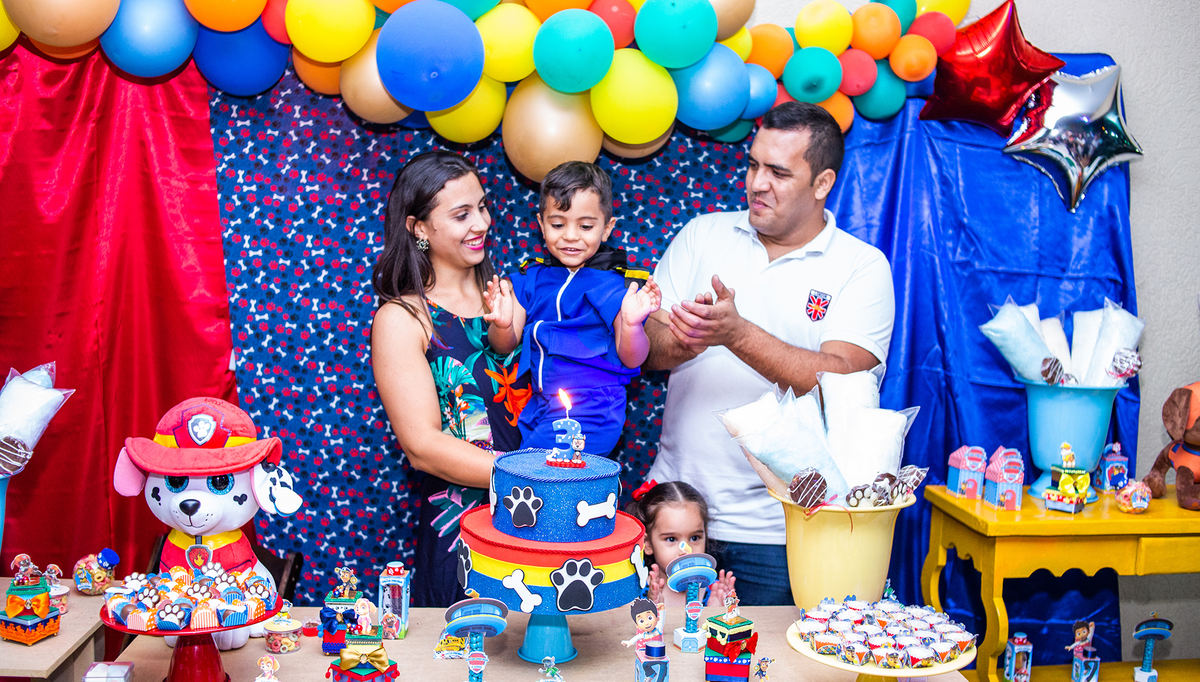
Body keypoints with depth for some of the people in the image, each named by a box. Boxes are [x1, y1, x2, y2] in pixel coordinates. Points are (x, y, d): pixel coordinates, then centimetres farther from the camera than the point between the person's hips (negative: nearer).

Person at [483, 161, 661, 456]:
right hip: (536, 404, 5)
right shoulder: (529, 279, 9)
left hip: (591, 412, -5)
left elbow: (631, 360, -3)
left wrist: (632, 324, -24)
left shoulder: (616, 284, -3)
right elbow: (505, 347, 9)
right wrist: (502, 326, -14)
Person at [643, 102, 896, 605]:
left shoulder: (862, 268, -2)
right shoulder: (702, 235, 7)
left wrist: (737, 334, -26)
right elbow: (646, 349, 2)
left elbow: (839, 382, -16)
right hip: (675, 506, 3)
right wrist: (682, 342, -21)